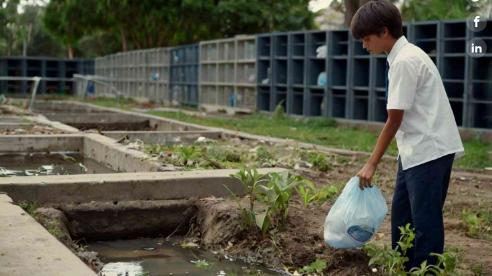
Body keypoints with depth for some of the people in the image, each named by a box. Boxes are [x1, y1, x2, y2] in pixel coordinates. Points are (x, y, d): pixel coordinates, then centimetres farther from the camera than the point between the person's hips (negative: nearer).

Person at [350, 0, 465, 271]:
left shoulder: (405, 61, -18)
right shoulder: (405, 56, 10)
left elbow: (394, 119, -16)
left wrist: (372, 164, -10)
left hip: (430, 151, -10)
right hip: (417, 151, 10)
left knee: (425, 221, -3)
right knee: (401, 215, 17)